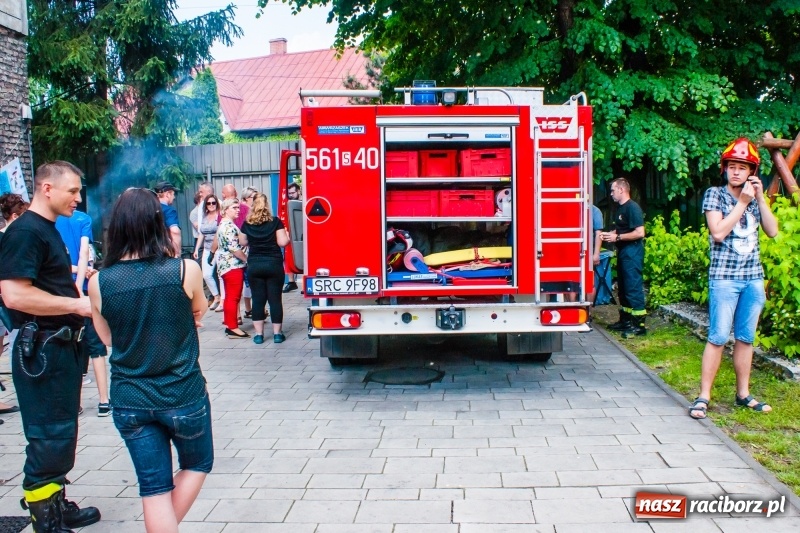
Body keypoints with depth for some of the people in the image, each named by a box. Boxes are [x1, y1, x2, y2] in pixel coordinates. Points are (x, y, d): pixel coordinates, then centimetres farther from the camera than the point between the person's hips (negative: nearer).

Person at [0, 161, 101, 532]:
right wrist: (76, 305, -20)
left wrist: (78, 296, 11)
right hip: (41, 350, -10)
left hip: (61, 346, 10)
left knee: (61, 434, 18)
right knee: (49, 438, -3)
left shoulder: (48, 231, 15)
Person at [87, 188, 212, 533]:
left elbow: (107, 338, 9)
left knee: (154, 487, 14)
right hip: (183, 395, -2)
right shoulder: (185, 270, -15)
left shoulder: (99, 282, -8)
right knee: (197, 464, 25)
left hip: (129, 401, 2)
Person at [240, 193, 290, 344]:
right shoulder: (276, 222, -4)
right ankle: (277, 333, 7)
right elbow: (283, 242, -7)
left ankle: (259, 334, 9)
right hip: (274, 264, -1)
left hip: (254, 265, 2)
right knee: (275, 299, 4)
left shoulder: (247, 224, 2)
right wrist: (286, 235, 13)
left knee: (258, 299, 7)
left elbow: (244, 242, 14)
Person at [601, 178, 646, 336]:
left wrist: (617, 237, -18)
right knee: (623, 287, 14)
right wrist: (609, 234, 9)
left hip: (632, 253, -10)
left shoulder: (633, 208, -14)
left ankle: (639, 324, -5)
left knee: (633, 287, -9)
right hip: (623, 252, 10)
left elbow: (640, 233, -21)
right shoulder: (621, 208, 15)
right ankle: (625, 320, 23)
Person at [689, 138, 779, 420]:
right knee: (718, 337, -7)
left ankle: (743, 394, 19)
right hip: (724, 277, -5)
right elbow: (718, 232, -15)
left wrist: (760, 198, -3)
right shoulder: (714, 195, -2)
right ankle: (704, 396, -2)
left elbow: (772, 231, 3)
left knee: (746, 338, 10)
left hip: (753, 277, 5)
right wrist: (743, 202, -12)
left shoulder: (754, 197, 12)